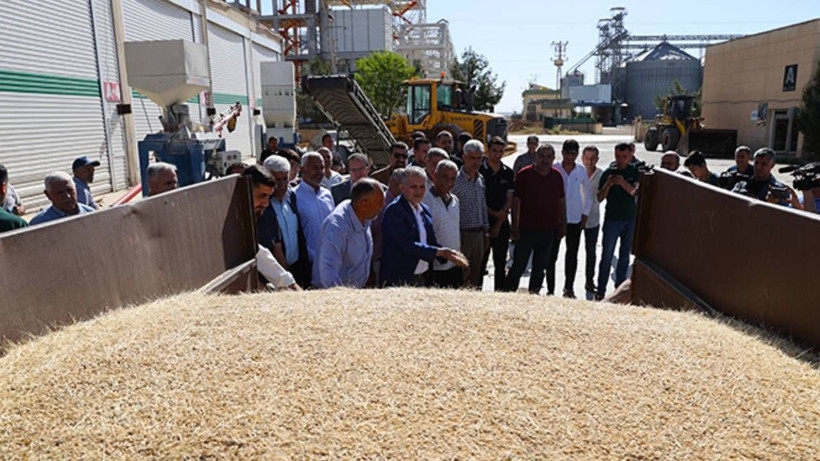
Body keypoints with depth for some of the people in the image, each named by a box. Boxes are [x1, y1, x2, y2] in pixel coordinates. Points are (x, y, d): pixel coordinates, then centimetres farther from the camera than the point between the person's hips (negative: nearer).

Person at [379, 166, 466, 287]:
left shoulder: (425, 210, 10)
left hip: (421, 278, 7)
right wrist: (440, 252, -20)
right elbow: (407, 244, -21)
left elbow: (431, 242, 12)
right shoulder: (394, 210, -14)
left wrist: (449, 254, -7)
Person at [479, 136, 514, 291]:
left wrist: (499, 224, -4)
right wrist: (494, 213, -13)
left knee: (500, 262, 9)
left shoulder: (508, 173, 7)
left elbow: (509, 200, 4)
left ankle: (500, 292, 19)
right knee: (480, 262, 0)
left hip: (502, 224, 4)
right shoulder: (479, 171, -4)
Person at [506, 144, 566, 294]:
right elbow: (516, 200, -6)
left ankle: (534, 293, 24)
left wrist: (563, 223, 12)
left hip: (549, 229, 4)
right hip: (527, 228, -4)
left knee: (540, 266, 13)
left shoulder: (557, 176, 7)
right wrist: (514, 225, -9)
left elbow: (562, 200, 14)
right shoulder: (524, 174, -5)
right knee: (519, 265, 0)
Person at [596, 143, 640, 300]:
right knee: (607, 256, -3)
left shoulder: (634, 172, 4)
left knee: (625, 256, 10)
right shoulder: (608, 173, -2)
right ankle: (601, 290, 2)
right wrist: (608, 184, -23)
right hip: (612, 219, -3)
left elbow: (634, 191, -11)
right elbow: (600, 198, -5)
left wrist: (623, 182, -29)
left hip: (630, 219, 3)